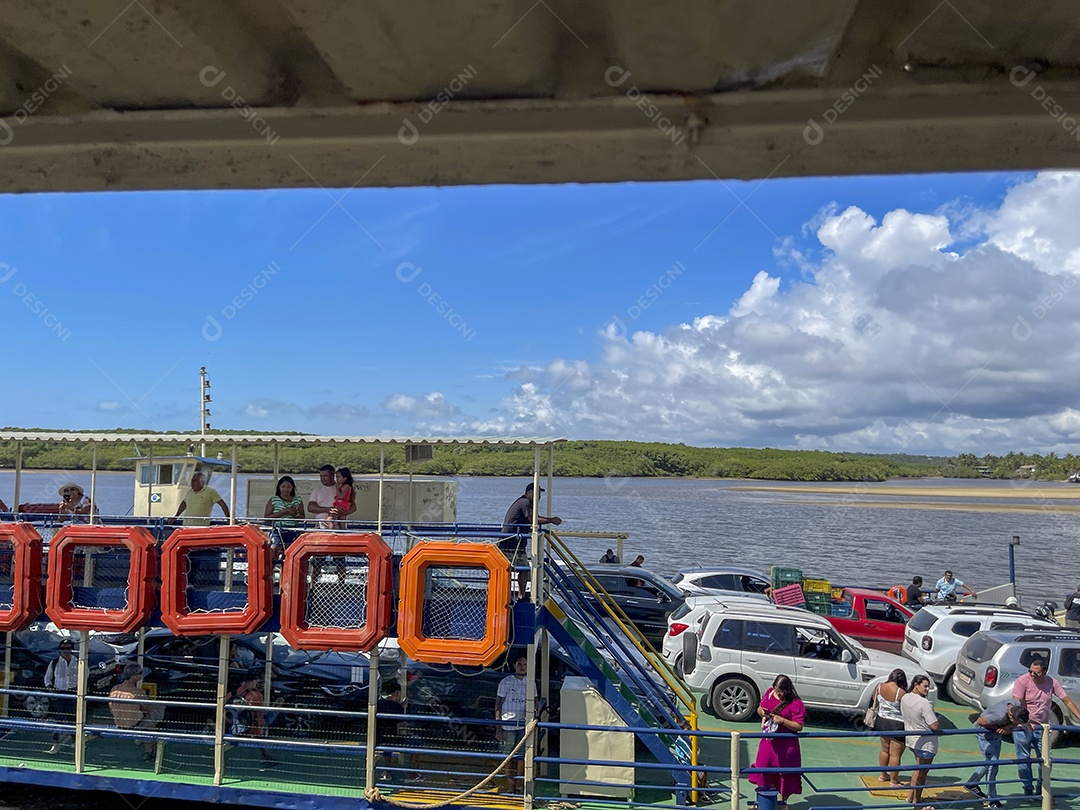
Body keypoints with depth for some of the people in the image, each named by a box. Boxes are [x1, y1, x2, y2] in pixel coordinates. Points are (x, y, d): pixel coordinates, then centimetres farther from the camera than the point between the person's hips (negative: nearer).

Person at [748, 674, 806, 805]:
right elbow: (759, 708, 13)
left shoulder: (796, 704, -17)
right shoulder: (770, 693, 0)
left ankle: (782, 801, 27)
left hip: (786, 744, -5)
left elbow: (799, 726, -17)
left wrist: (782, 720, -27)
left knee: (785, 773, 8)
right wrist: (762, 712, -10)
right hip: (768, 740, 5)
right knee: (763, 768, 11)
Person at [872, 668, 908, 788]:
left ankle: (883, 775, 36)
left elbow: (875, 700, 10)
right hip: (897, 725, -6)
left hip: (882, 722, 6)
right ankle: (893, 781, 12)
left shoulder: (880, 687, -7)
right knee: (895, 754, 4)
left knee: (885, 750, 24)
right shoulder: (901, 693, -25)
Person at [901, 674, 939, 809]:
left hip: (911, 739, 8)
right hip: (925, 742, -8)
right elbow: (934, 726, -26)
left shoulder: (904, 698, -2)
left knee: (919, 768, 27)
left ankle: (911, 795, 36)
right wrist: (939, 723, -6)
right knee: (921, 773, 8)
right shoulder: (924, 703, -27)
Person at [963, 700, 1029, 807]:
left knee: (990, 761, 16)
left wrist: (1008, 727, -26)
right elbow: (980, 721, -28)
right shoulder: (999, 715, -39)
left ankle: (971, 783, 33)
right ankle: (992, 799, -3)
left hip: (996, 734, 8)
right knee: (992, 763, -11)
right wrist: (998, 727, -23)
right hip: (984, 732, -8)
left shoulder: (1017, 706, -19)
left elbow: (1016, 723, -5)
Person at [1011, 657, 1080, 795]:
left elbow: (1067, 701, 2)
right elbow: (1017, 704, -19)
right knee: (1023, 760, 0)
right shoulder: (1022, 681, -14)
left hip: (1042, 727, 3)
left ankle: (1041, 789, 22)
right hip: (1023, 727, -3)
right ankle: (1028, 789, 15)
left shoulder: (1051, 682, -3)